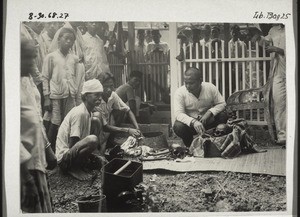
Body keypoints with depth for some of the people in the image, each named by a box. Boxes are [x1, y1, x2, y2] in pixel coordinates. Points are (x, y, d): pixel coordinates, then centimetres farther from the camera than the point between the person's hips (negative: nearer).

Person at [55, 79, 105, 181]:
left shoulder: (89, 113, 10)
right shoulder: (80, 113, -20)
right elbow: (72, 145, -22)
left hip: (72, 153, 10)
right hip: (64, 158, -10)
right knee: (93, 140, -32)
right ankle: (74, 168, -14)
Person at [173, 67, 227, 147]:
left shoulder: (210, 88, -11)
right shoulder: (180, 92, -16)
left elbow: (222, 104, -7)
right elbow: (178, 114, -25)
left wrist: (209, 112, -27)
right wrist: (193, 122, -43)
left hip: (208, 122, 2)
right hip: (189, 123, -1)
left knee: (223, 116, -24)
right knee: (178, 127, -33)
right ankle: (190, 146, -1)